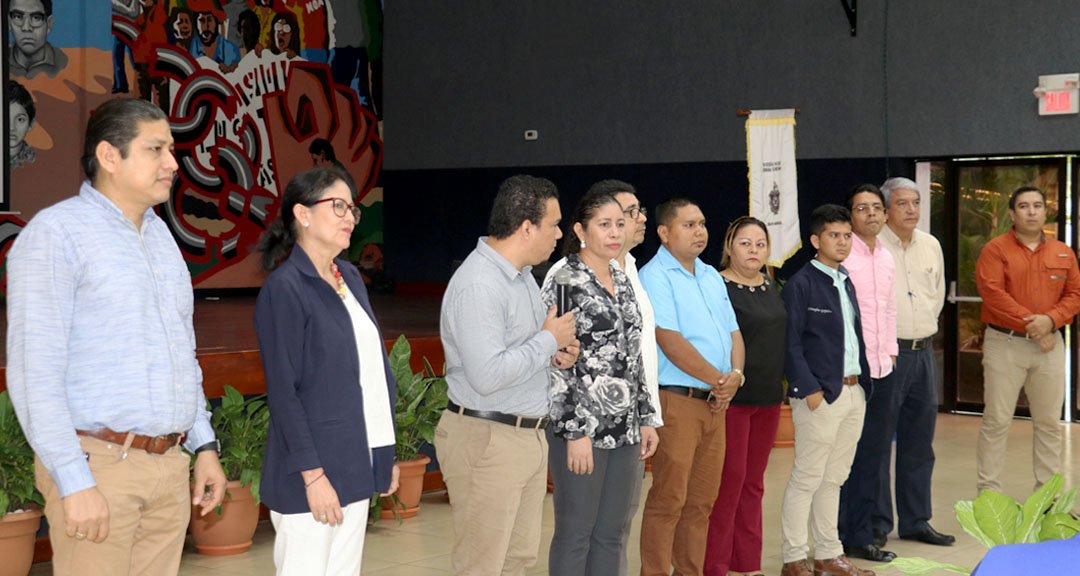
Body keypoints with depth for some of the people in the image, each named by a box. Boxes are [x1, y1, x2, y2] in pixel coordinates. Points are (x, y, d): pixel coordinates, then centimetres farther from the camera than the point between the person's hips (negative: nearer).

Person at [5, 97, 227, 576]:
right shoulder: (55, 234, -9)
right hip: (96, 465, -7)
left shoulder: (159, 236, 16)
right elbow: (34, 371, -15)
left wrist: (205, 446, 16)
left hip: (168, 465, 7)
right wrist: (75, 482, -20)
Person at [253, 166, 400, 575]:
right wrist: (313, 476, -18)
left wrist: (386, 455, 15)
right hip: (312, 468, -8)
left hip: (357, 463, 8)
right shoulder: (284, 288, -12)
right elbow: (283, 391, -15)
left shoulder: (350, 278, 12)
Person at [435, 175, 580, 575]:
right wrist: (548, 340, -16)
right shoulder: (476, 286, -21)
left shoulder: (522, 274, 13)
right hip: (486, 440, -10)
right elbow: (487, 376, -28)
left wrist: (554, 356, 4)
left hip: (529, 435, 10)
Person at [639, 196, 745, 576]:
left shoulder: (711, 276, 17)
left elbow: (733, 332, 15)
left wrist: (736, 375, -4)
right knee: (668, 499, -5)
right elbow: (671, 342, -17)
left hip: (714, 402, 8)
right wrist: (719, 379, -13)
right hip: (676, 400, -8)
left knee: (701, 500, 11)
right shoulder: (654, 277, -9)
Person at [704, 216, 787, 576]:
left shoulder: (771, 287, 14)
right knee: (729, 480, -4)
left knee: (754, 483, 13)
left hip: (768, 397, 7)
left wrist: (783, 383, 19)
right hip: (731, 397, -7)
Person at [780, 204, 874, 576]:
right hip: (820, 396, -8)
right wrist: (809, 389, -17)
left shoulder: (847, 283, 16)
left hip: (853, 392, 8)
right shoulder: (801, 284, -8)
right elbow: (790, 344, -12)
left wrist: (864, 382, 13)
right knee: (807, 478, -3)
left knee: (834, 478, 14)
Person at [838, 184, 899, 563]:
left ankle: (860, 535, 19)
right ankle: (841, 539, 6)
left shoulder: (886, 259, 14)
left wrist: (890, 351, 15)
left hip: (882, 369, 7)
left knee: (875, 454, 10)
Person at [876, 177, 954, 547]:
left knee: (919, 442, 11)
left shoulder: (931, 245, 12)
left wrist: (923, 328, 13)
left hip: (924, 351, 6)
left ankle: (915, 521, 21)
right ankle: (876, 524, 5)